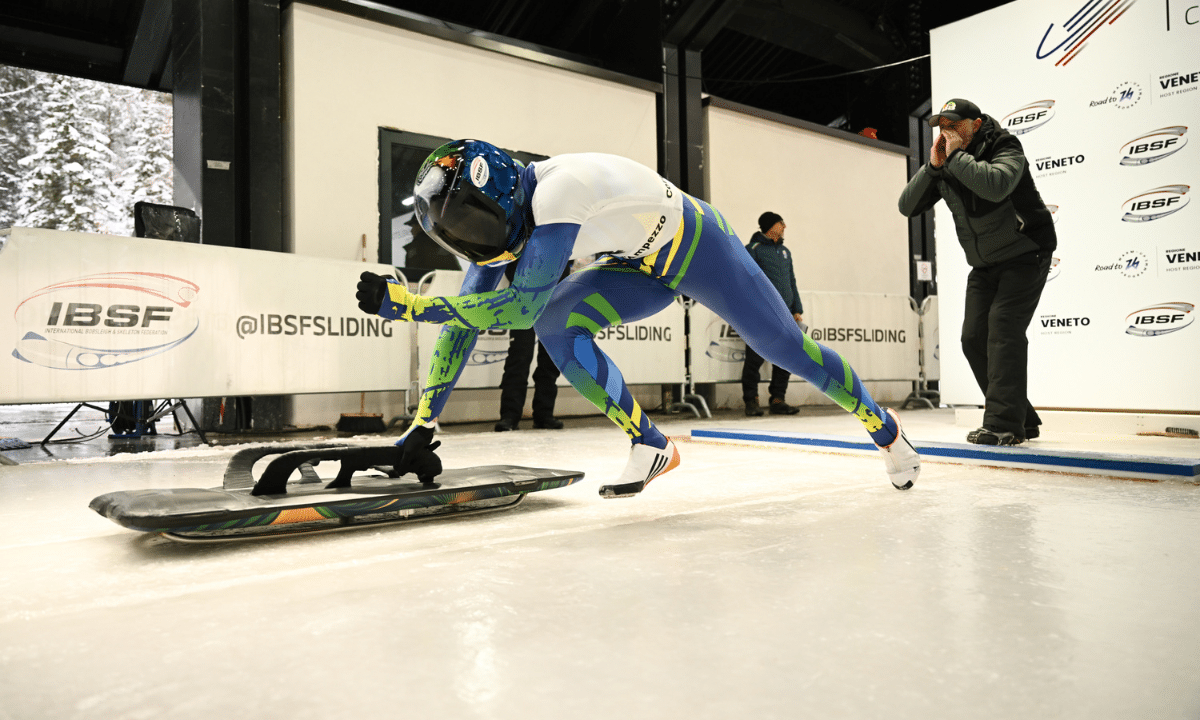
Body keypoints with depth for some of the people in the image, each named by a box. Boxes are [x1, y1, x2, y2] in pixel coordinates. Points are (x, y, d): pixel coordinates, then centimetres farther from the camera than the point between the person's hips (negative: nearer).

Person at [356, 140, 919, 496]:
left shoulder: (556, 190, -34)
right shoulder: (501, 220, -8)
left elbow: (520, 305, -37)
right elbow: (465, 319, -8)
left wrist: (407, 303, -36)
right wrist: (423, 423, -11)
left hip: (698, 245, -6)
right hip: (645, 272, 7)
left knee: (788, 351, 2)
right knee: (557, 323, -15)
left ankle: (884, 428, 29)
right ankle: (650, 448, -3)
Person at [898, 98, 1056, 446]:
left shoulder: (1006, 148, -14)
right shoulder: (944, 166, 4)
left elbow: (996, 185, -37)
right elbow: (907, 206, -4)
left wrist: (957, 155, -27)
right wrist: (933, 165, -15)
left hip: (1025, 256, -7)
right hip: (984, 266, 7)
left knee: (1003, 330, -20)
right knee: (974, 338, 0)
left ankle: (1003, 424, -19)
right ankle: (1021, 420, 11)